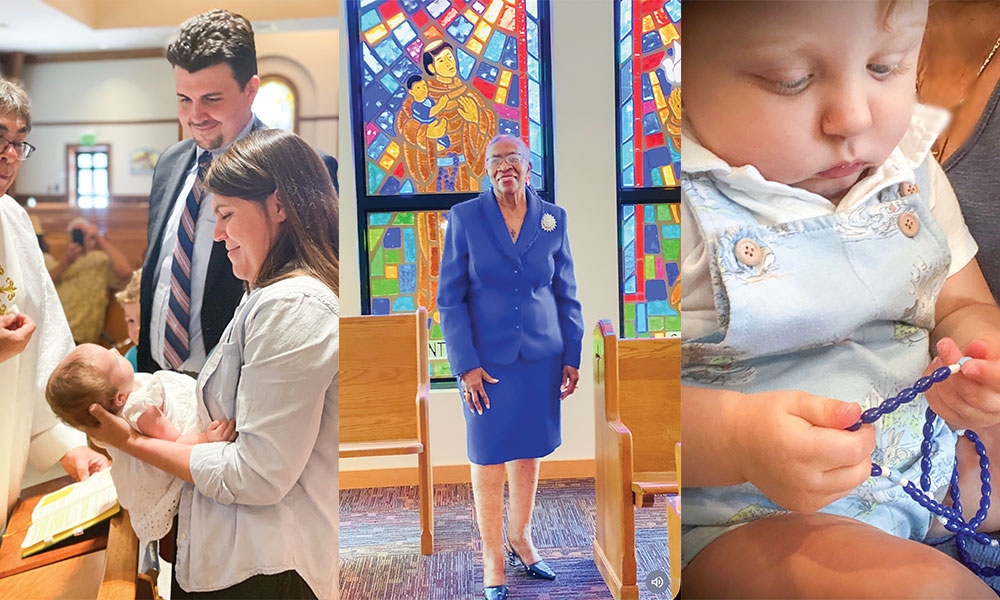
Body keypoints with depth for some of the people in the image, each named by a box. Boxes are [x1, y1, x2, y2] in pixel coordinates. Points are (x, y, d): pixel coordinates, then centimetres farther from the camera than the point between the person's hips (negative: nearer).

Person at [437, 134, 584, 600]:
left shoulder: (553, 219, 4)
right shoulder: (464, 217, -4)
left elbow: (567, 294, 9)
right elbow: (449, 297, -5)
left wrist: (572, 357, 4)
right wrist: (465, 364, -11)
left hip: (541, 357, 3)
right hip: (487, 360, -2)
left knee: (529, 454, 13)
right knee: (488, 461, 6)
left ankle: (521, 538, 34)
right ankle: (492, 557, 22)